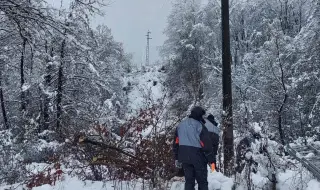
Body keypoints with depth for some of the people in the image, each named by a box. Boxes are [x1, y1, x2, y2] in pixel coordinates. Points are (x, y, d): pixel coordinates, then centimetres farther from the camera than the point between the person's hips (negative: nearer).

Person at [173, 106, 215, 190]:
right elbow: (206, 144, -13)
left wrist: (177, 158, 19)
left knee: (189, 181, 12)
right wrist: (211, 160, -7)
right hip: (198, 158, -5)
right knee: (202, 182, 6)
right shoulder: (199, 125, -11)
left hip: (184, 157, 6)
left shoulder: (180, 125, 10)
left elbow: (176, 143, 13)